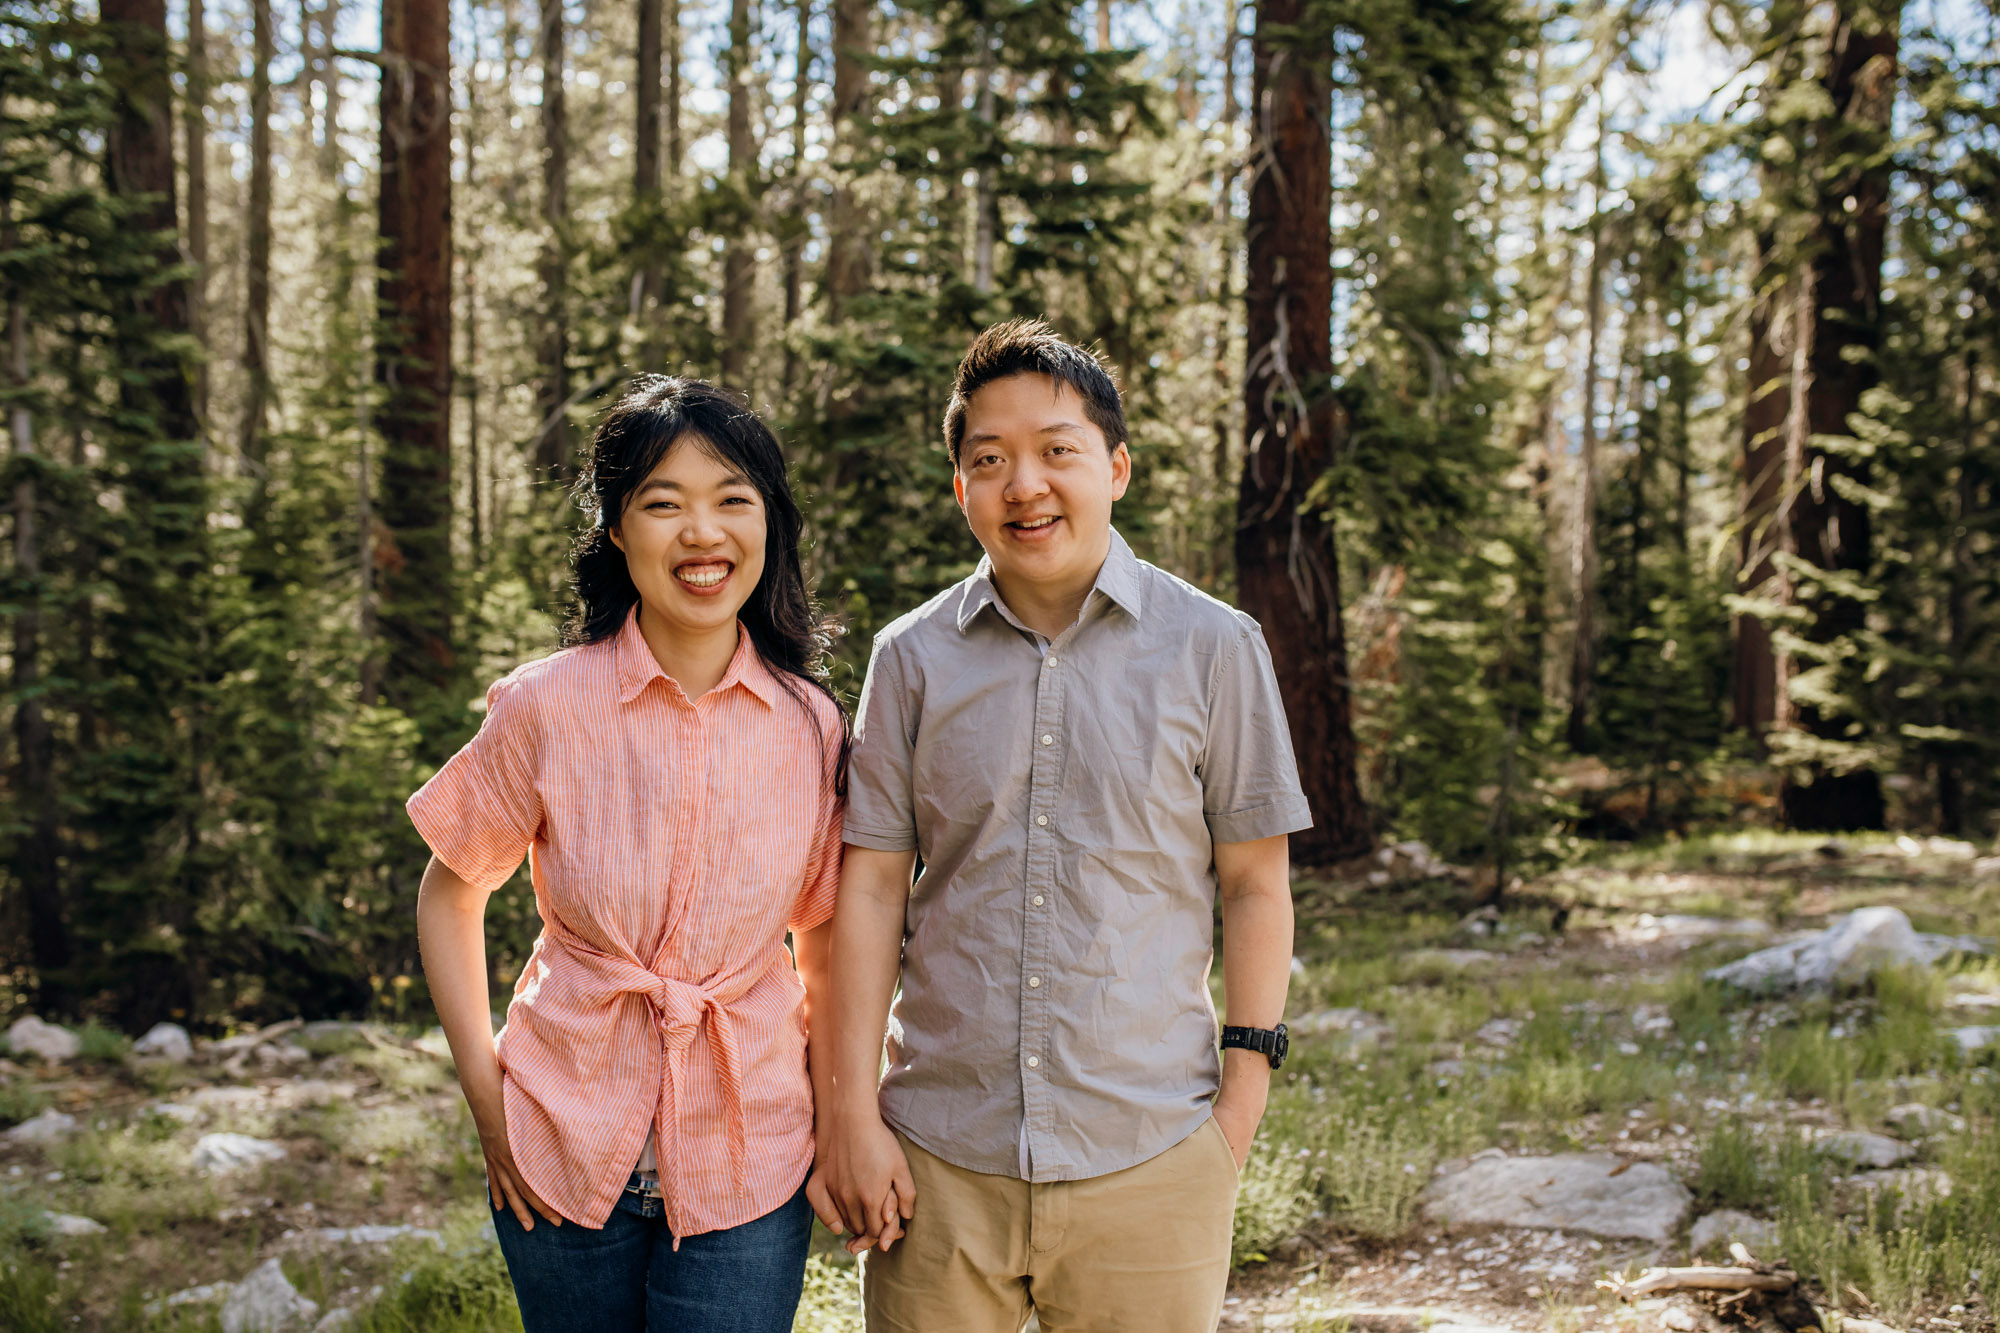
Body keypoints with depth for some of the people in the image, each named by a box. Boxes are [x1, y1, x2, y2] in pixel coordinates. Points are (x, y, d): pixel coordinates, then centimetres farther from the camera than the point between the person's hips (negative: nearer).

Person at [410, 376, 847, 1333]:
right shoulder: (545, 707, -10)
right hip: (564, 1155, 0)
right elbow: (448, 894, 4)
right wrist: (486, 1093, -1)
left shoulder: (812, 726, -5)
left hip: (746, 1171, 1)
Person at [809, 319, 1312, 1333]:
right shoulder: (912, 658, 4)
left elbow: (1254, 885, 4)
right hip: (937, 1156, 1)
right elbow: (872, 883, 4)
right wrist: (848, 1108, 1)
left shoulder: (1214, 648, 0)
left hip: (1149, 1155, -1)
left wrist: (1245, 1089, -1)